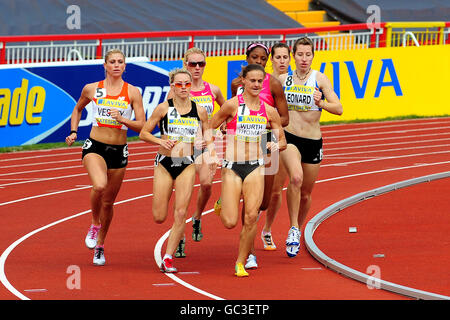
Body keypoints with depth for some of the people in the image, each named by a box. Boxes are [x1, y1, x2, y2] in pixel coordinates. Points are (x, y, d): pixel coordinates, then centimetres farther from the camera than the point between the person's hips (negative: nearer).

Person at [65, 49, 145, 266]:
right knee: (99, 186, -30)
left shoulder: (132, 92, 0)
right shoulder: (91, 89, 2)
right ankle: (94, 225, -3)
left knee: (108, 201, 10)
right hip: (95, 147, -1)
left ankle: (99, 246, 29)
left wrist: (122, 119, -18)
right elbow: (78, 109, 22)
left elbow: (141, 126, -2)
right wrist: (73, 132, 10)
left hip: (119, 150, 1)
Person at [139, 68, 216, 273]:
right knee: (159, 217, -3)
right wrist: (160, 141, -15)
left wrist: (211, 152, -4)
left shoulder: (200, 112, 4)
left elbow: (208, 139, 16)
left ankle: (168, 258, -2)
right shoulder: (163, 108, -1)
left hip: (187, 165, 1)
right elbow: (143, 133, 3)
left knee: (181, 213, -10)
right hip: (165, 163, -1)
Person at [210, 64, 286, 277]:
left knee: (251, 217, -13)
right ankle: (223, 205, 30)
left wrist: (276, 145, -7)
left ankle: (241, 263, 3)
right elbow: (209, 129, 3)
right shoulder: (232, 105, -5)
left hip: (255, 167, 2)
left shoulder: (269, 111, 6)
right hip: (232, 167, -2)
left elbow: (282, 140, 15)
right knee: (230, 222, -7)